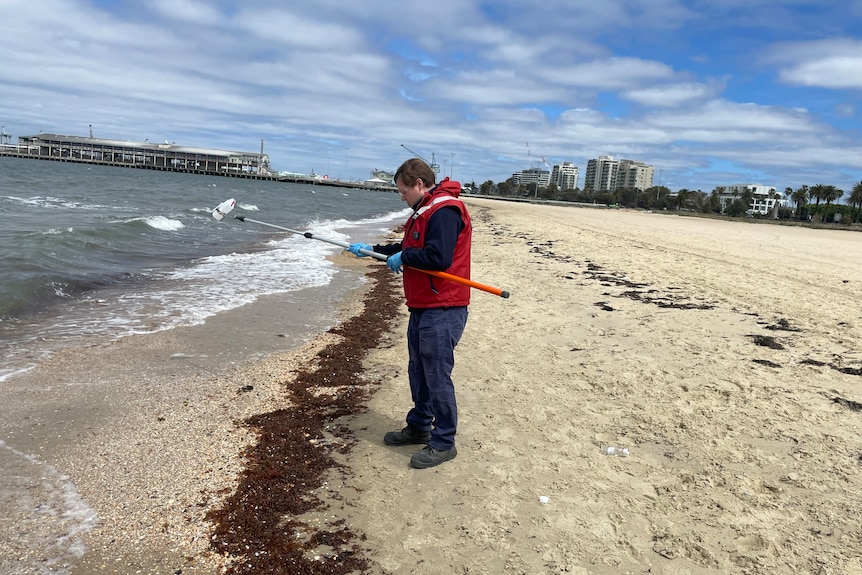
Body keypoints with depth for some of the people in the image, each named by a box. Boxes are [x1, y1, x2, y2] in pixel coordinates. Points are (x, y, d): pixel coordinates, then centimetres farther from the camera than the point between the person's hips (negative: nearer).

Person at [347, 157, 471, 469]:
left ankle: (443, 443, 7)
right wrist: (372, 250, 20)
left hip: (442, 311, -11)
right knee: (419, 371, 19)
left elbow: (439, 257, -27)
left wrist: (403, 258, -13)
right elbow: (409, 249, 25)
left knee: (437, 376, -4)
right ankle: (419, 427, 33)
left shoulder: (444, 210, -17)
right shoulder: (425, 211, 18)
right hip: (422, 308, 11)